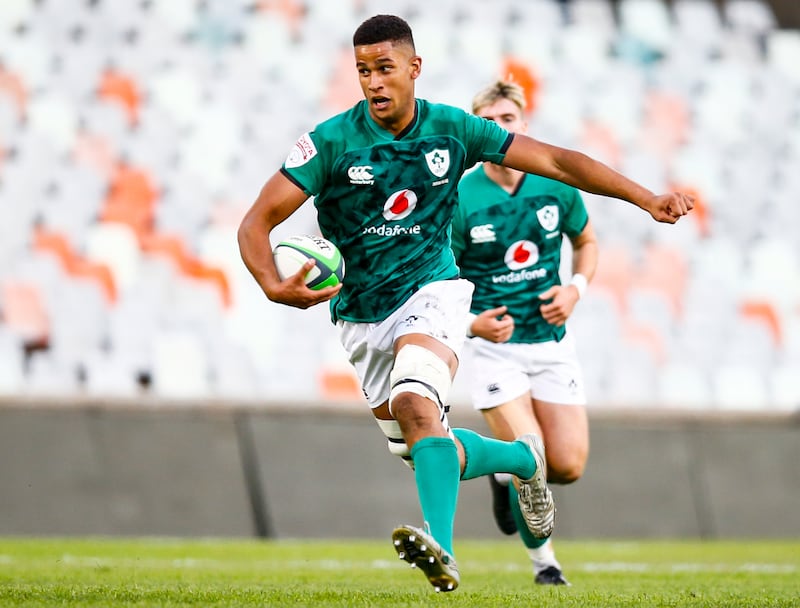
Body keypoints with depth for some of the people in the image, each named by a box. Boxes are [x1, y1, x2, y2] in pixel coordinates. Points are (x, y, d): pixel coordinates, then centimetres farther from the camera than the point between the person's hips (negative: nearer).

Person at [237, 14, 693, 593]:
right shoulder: (332, 141, -11)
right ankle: (522, 457, 38)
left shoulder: (452, 129, -6)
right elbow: (256, 224, -12)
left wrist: (647, 199, -2)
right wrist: (275, 286, -33)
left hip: (432, 291, -2)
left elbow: (555, 160, 3)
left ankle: (441, 548, -42)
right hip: (362, 316, 3)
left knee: (415, 405, -31)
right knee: (418, 446, 10)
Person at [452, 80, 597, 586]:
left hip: (551, 340, 3)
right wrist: (471, 323, -25)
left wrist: (576, 289, -4)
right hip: (494, 344, -3)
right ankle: (543, 560, 15)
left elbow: (587, 241, 15)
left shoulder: (556, 187, -3)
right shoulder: (460, 200, -12)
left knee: (569, 467, -1)